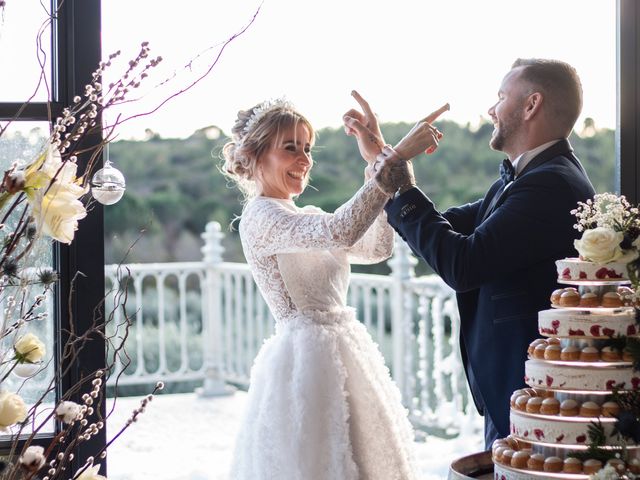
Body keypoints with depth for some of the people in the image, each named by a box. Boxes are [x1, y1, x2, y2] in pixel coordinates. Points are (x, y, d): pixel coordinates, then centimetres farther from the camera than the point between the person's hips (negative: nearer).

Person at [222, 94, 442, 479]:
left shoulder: (306, 217, 16)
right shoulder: (261, 215, -12)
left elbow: (377, 247, 7)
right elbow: (340, 231, -29)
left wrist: (378, 163, 0)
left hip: (339, 353, 9)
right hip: (308, 356, -9)